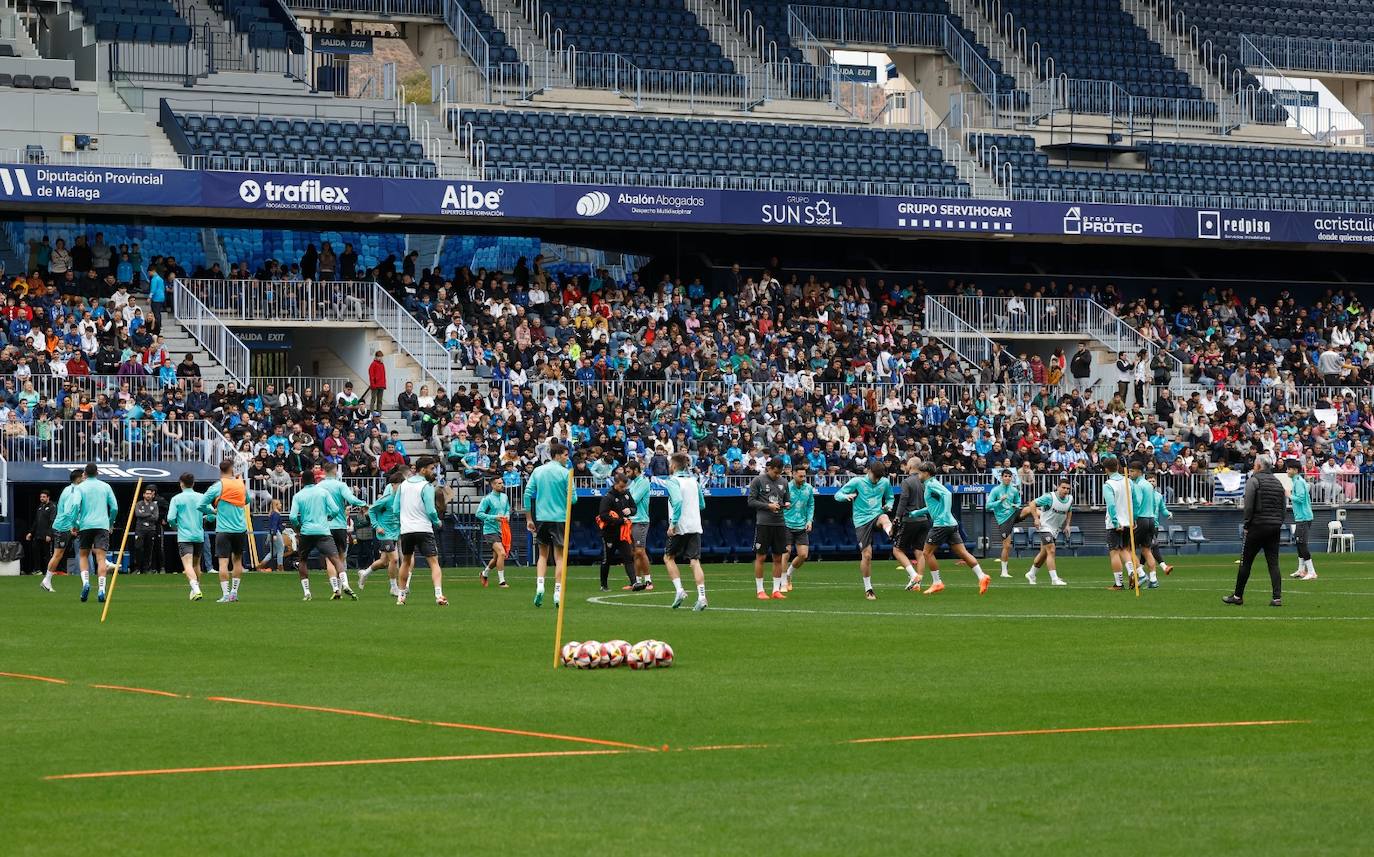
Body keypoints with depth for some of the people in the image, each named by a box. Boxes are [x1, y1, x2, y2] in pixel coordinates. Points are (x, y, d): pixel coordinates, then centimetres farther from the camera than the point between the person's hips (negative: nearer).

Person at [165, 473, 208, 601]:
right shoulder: (201, 497, 3)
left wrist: (175, 526, 12)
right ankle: (196, 589, 29)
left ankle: (195, 589, -33)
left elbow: (170, 518, -9)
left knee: (188, 565, -13)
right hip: (199, 536, 4)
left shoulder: (176, 499, -3)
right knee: (196, 564, 21)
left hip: (184, 536, -4)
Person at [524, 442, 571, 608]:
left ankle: (539, 585, -6)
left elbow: (528, 494, 3)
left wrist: (529, 519, 8)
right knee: (560, 557, 3)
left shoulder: (538, 471, 6)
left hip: (541, 518, 3)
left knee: (543, 555, 13)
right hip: (560, 518, -3)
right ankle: (558, 592, -2)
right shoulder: (565, 473, -6)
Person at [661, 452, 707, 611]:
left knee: (668, 557, 13)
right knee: (695, 561, 1)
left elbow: (678, 501, -23)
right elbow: (702, 504, 18)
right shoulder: (694, 480, 13)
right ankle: (701, 597, -11)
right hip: (695, 526, 5)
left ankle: (679, 590, 1)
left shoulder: (673, 481, -8)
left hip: (680, 527, -5)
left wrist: (673, 523, -22)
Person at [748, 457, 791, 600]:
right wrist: (768, 506, -14)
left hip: (779, 524, 5)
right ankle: (760, 590, 2)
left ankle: (776, 590, 11)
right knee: (761, 557, -3)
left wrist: (785, 505, -3)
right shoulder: (758, 481, -2)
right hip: (763, 523, -5)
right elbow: (751, 501, -4)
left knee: (778, 557, 5)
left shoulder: (783, 482, 13)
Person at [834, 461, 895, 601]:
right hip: (862, 520, -2)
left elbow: (890, 498, 24)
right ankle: (868, 589, 9)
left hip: (877, 515, 2)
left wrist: (888, 505, 0)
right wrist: (846, 496, -23)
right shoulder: (857, 481, -2)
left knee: (884, 519, -37)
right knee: (866, 555, -6)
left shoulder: (885, 483, 7)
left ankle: (891, 532, -73)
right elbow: (837, 495, 1)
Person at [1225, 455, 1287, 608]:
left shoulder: (1254, 480, -6)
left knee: (1246, 562, 4)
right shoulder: (1278, 482, 14)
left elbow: (1249, 506, -13)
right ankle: (1277, 597, -5)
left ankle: (1238, 596, 10)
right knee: (1273, 563, 4)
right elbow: (1283, 505, 14)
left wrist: (1247, 525, -5)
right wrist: (1278, 523, 14)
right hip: (1275, 527, 6)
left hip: (1258, 526, -6)